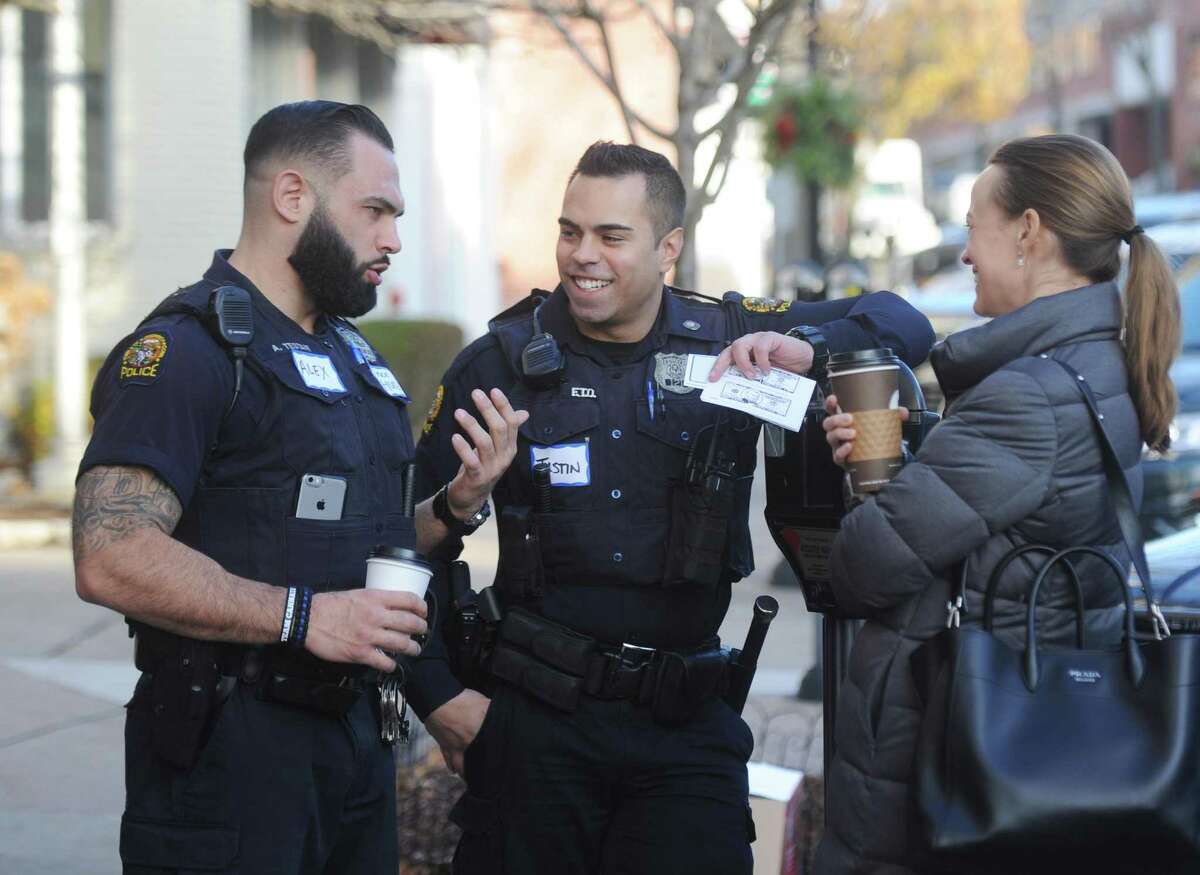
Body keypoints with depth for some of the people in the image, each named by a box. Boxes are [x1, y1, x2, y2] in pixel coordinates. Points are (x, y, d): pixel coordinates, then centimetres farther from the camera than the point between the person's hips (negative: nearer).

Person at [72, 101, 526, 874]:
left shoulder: (353, 355, 18)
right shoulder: (186, 350, -14)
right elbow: (111, 557, -24)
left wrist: (458, 503, 5)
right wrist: (302, 616, -25)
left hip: (354, 736, 9)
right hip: (229, 749, -9)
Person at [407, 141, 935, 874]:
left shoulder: (729, 341, 2)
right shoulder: (501, 364, 0)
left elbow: (903, 325, 1)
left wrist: (804, 346, -19)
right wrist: (436, 693, -1)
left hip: (687, 725, 1)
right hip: (536, 716, -1)